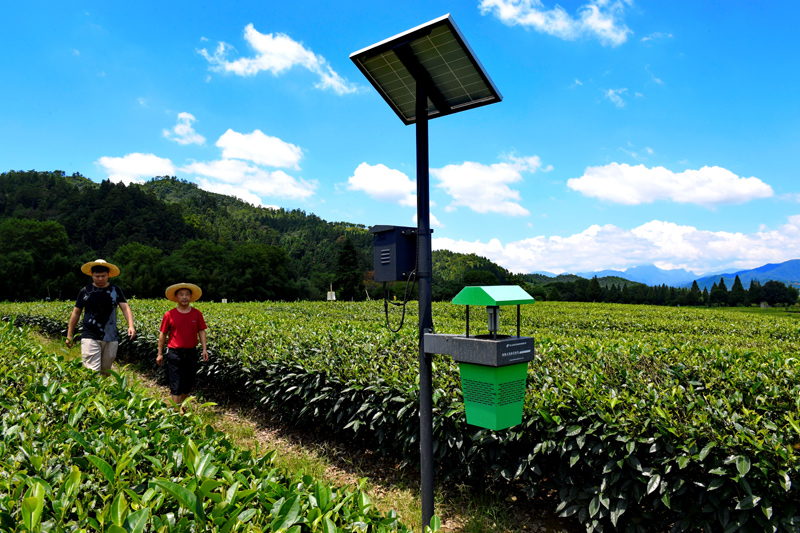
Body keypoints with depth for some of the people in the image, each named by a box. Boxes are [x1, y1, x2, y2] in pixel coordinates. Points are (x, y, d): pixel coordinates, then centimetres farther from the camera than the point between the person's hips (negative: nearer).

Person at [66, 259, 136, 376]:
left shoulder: (116, 290, 6)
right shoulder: (85, 291, 4)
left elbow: (125, 308, -1)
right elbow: (76, 313, 11)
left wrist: (131, 326, -18)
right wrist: (69, 335, 11)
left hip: (111, 339, 2)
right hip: (90, 338, -2)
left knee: (105, 372, 11)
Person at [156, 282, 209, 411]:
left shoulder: (197, 314, 1)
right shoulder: (169, 315, -4)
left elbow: (201, 332, 6)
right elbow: (162, 334, 4)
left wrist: (204, 349, -2)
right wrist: (160, 354, 6)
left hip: (191, 353, 3)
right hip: (175, 353, -3)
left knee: (188, 383, 14)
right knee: (176, 385, 0)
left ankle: (182, 405, 35)